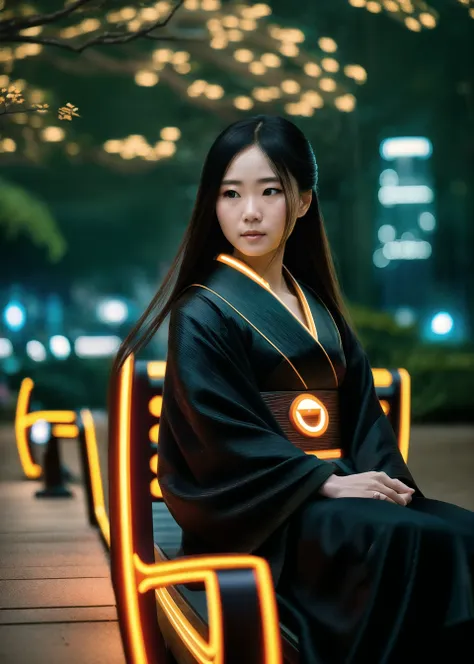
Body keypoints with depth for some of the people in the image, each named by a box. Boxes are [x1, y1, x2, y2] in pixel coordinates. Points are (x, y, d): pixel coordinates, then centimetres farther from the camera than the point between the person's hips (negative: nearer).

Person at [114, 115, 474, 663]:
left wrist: (383, 474, -9)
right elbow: (224, 439, -11)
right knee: (419, 544, -29)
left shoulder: (316, 305, 19)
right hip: (259, 515, -6)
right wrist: (327, 482, -18)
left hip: (337, 487, 6)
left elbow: (361, 404, 11)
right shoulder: (202, 314, -2)